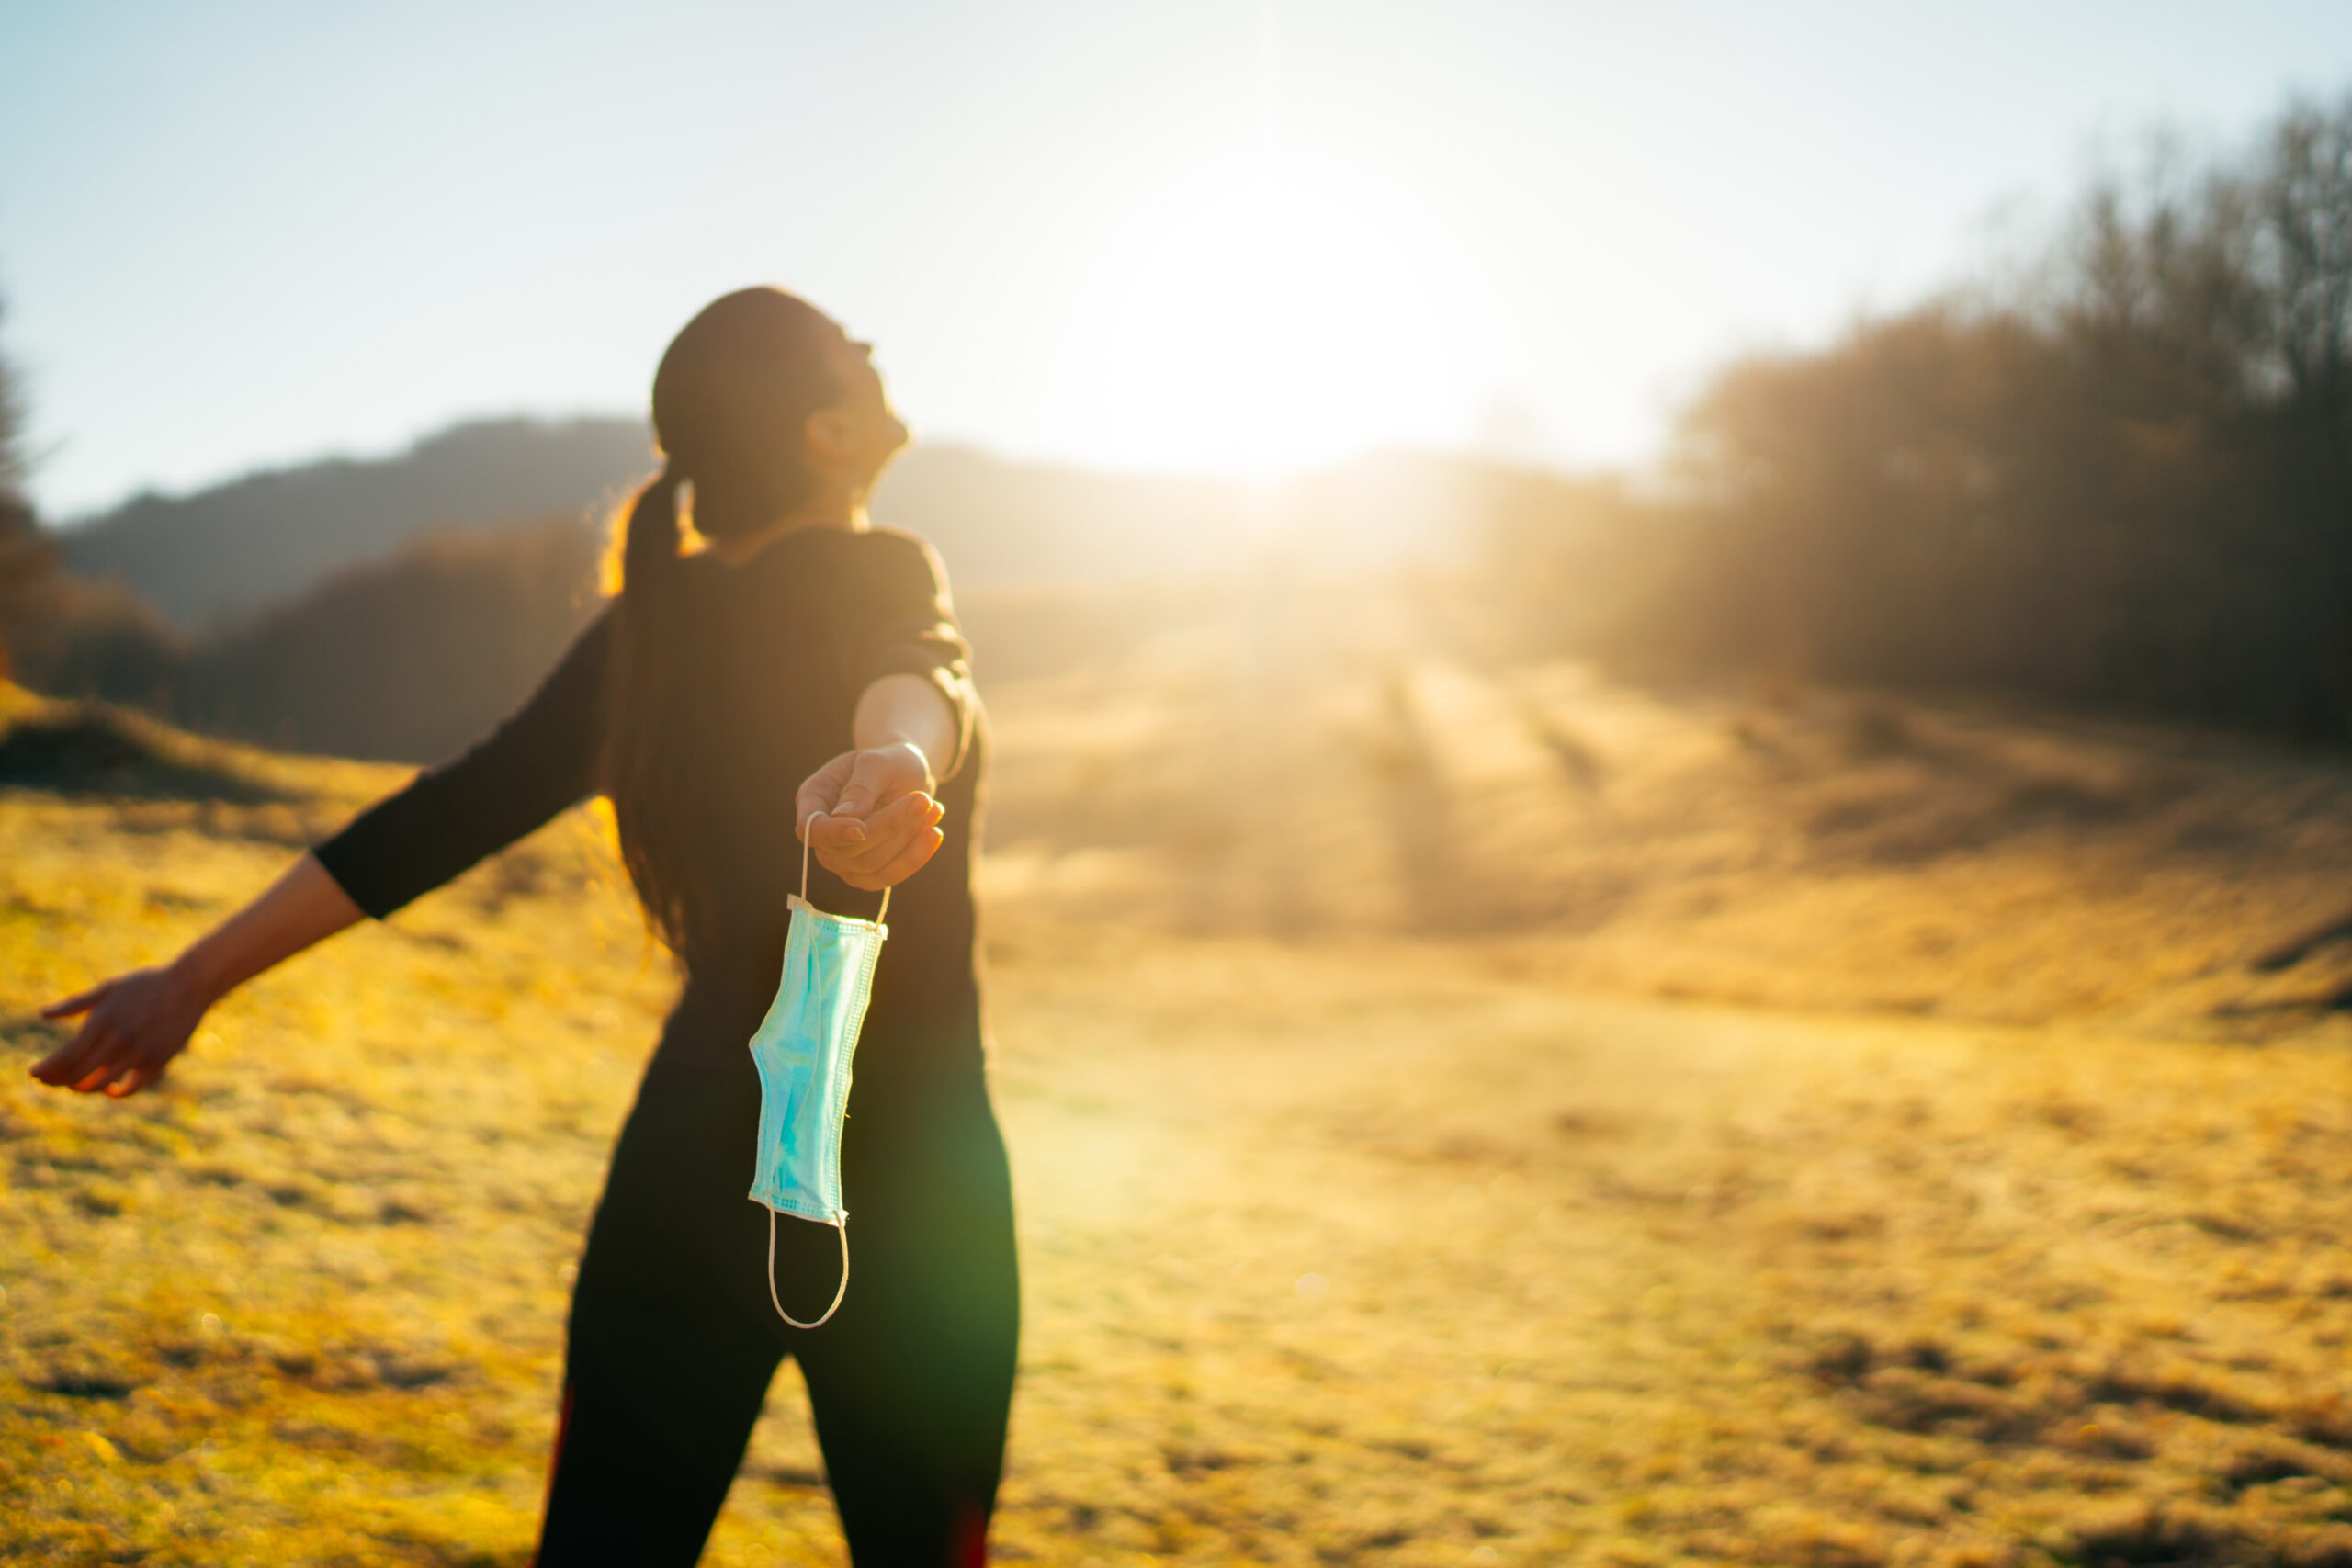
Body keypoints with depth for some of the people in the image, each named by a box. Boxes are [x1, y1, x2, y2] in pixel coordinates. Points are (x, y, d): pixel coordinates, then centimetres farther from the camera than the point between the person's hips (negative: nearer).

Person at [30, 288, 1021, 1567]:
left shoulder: (645, 631, 6)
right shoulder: (872, 577, -10)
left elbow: (444, 817, 5)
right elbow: (915, 667, -34)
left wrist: (193, 979, 10)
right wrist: (900, 756, -58)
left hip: (689, 1158, 5)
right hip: (899, 1182, -5)